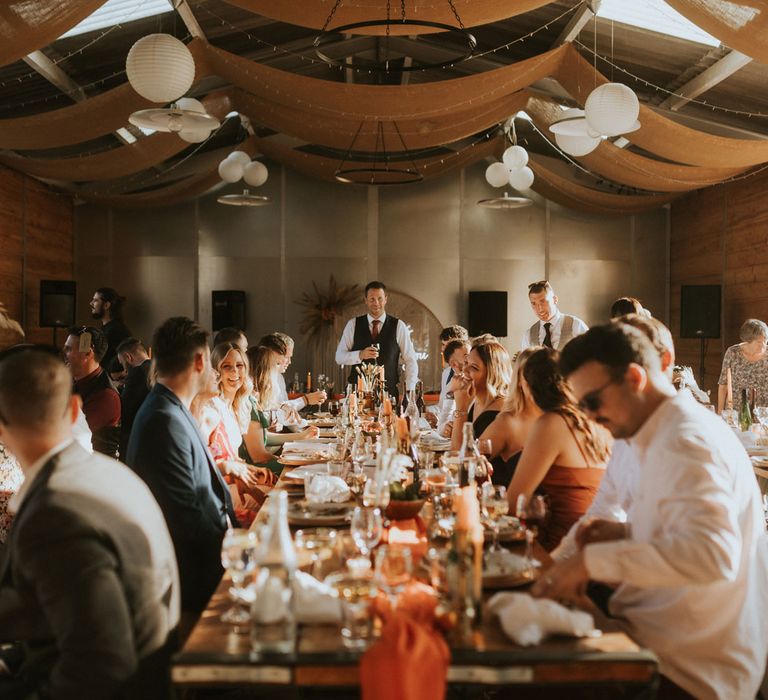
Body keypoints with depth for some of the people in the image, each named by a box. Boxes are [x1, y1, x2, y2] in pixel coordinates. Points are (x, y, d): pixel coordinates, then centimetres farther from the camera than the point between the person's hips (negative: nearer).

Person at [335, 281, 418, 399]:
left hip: (389, 393, -1)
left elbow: (410, 361, 2)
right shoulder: (353, 325, 5)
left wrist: (410, 392, -8)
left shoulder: (398, 326, 2)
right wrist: (360, 355, -15)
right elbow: (339, 357, 4)